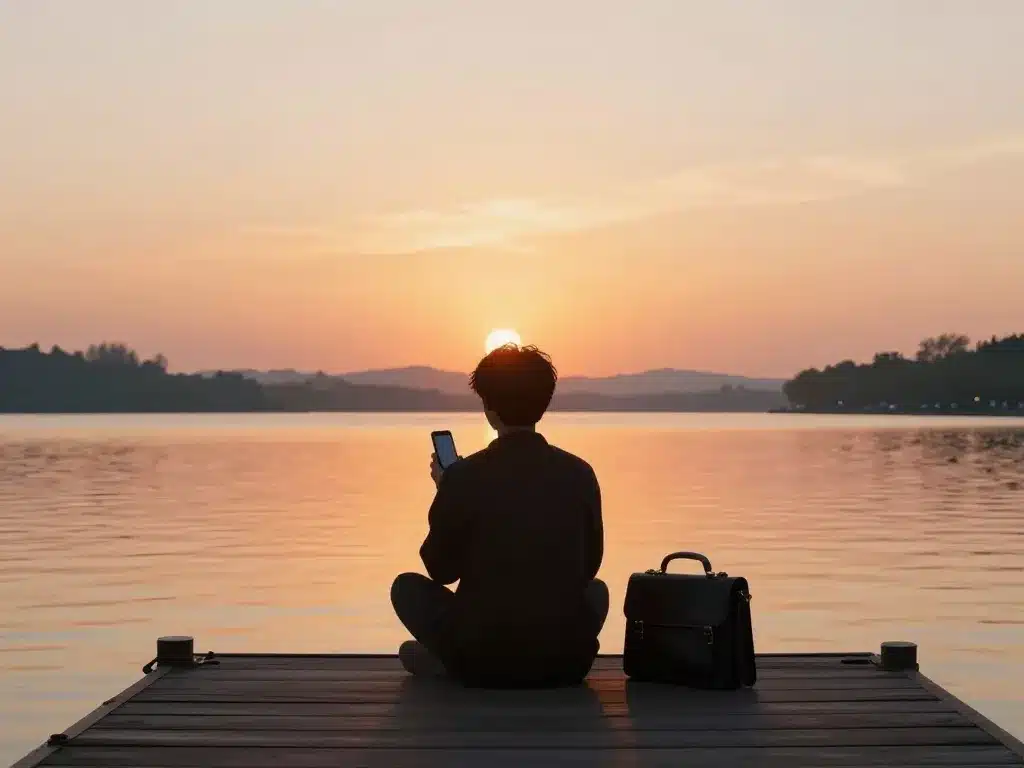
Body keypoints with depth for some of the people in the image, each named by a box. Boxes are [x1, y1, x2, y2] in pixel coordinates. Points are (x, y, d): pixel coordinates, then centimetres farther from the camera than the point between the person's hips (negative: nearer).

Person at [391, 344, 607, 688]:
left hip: (483, 661, -2)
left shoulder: (462, 476, -10)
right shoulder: (580, 473, -3)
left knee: (407, 587, 24)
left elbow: (442, 571, 2)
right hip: (567, 661, 2)